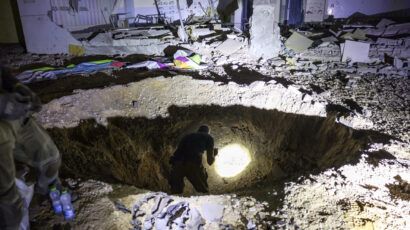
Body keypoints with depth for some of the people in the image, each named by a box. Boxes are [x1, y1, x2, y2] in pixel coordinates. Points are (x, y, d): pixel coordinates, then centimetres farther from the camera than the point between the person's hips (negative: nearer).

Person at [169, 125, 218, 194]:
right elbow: (210, 161, 20)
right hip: (193, 163, -4)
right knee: (203, 192, 12)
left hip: (177, 163, 4)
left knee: (176, 193, 16)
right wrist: (214, 154, 42)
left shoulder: (187, 136, 34)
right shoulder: (208, 137, 22)